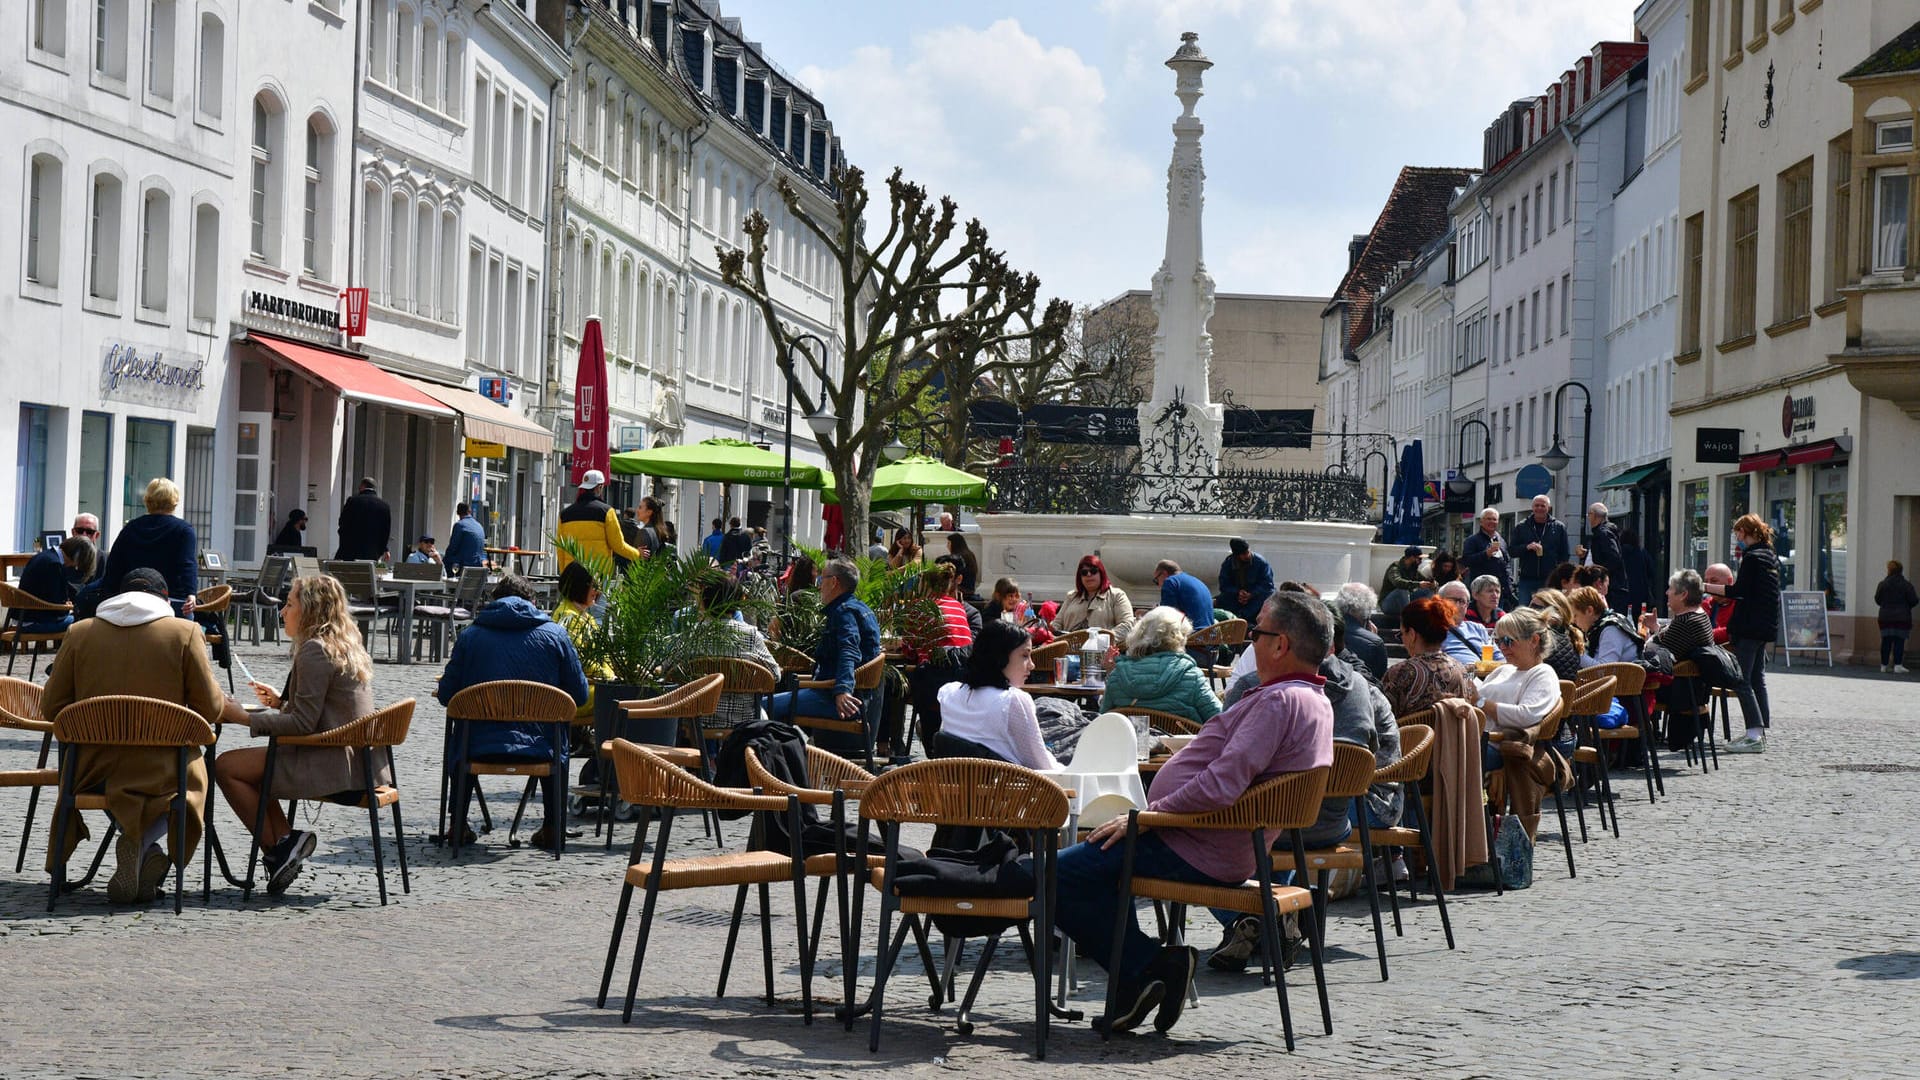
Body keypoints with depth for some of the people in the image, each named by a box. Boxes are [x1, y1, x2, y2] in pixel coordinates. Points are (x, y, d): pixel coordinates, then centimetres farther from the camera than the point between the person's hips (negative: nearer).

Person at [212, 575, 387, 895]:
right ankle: (285, 840, 9)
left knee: (226, 767, -4)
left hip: (335, 765, -10)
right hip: (360, 760, 10)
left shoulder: (315, 650, -15)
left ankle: (276, 846, 3)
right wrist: (281, 701, 14)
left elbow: (304, 724, -19)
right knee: (250, 765, 21)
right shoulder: (349, 646, 15)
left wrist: (245, 717, -13)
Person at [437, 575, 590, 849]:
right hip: (538, 749, 0)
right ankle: (552, 828, 33)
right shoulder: (555, 634, 1)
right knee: (557, 746, 36)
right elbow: (579, 696, 4)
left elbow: (446, 695, 2)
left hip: (481, 747, 0)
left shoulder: (470, 634, 0)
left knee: (457, 744, 36)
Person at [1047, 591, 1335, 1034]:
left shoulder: (1280, 702, -21)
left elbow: (1223, 784, -29)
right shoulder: (1315, 702, 13)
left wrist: (1148, 815, -20)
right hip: (1232, 848, 11)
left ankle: (1143, 968, -6)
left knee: (1057, 873, -11)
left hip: (1198, 851, -11)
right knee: (1100, 856, 27)